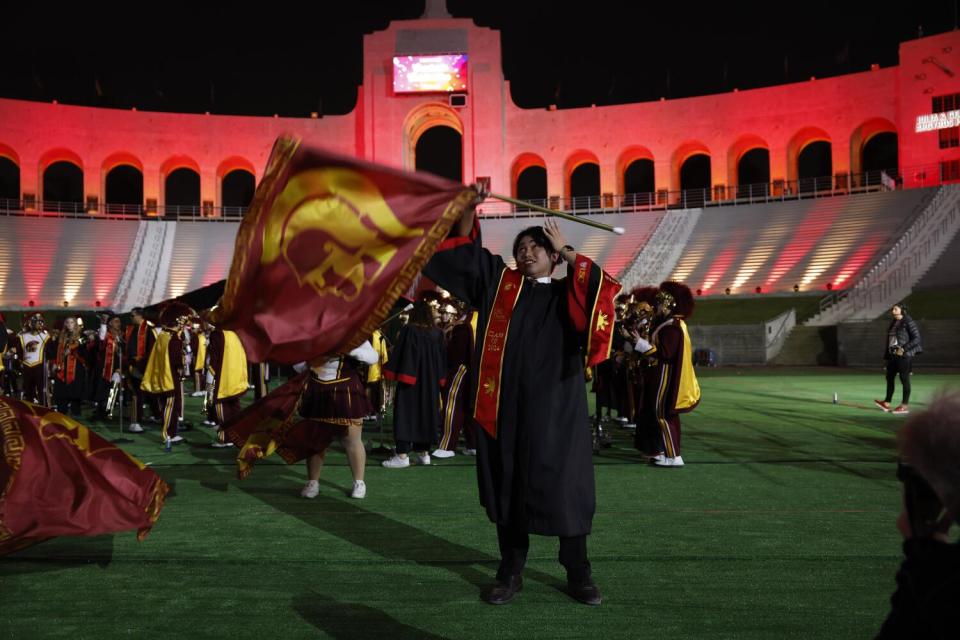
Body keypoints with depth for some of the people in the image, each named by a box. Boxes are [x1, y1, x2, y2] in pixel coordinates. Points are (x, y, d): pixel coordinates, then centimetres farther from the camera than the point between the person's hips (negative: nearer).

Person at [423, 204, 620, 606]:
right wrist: (469, 206, -3)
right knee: (508, 488, 7)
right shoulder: (498, 282, 13)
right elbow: (464, 246, 11)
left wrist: (567, 251, -2)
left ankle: (578, 574, 16)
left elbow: (604, 288, -10)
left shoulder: (567, 295, 8)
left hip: (555, 407, -1)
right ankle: (510, 573, 20)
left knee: (565, 486, 2)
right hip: (506, 404, 2)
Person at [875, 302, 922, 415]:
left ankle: (905, 405, 4)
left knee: (904, 379, -2)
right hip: (893, 355, 8)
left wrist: (904, 349, -18)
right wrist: (887, 355, 15)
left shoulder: (908, 322, -9)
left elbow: (916, 338, -12)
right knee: (889, 377, 10)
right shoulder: (893, 323, 14)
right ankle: (887, 403, 17)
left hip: (904, 355, -8)